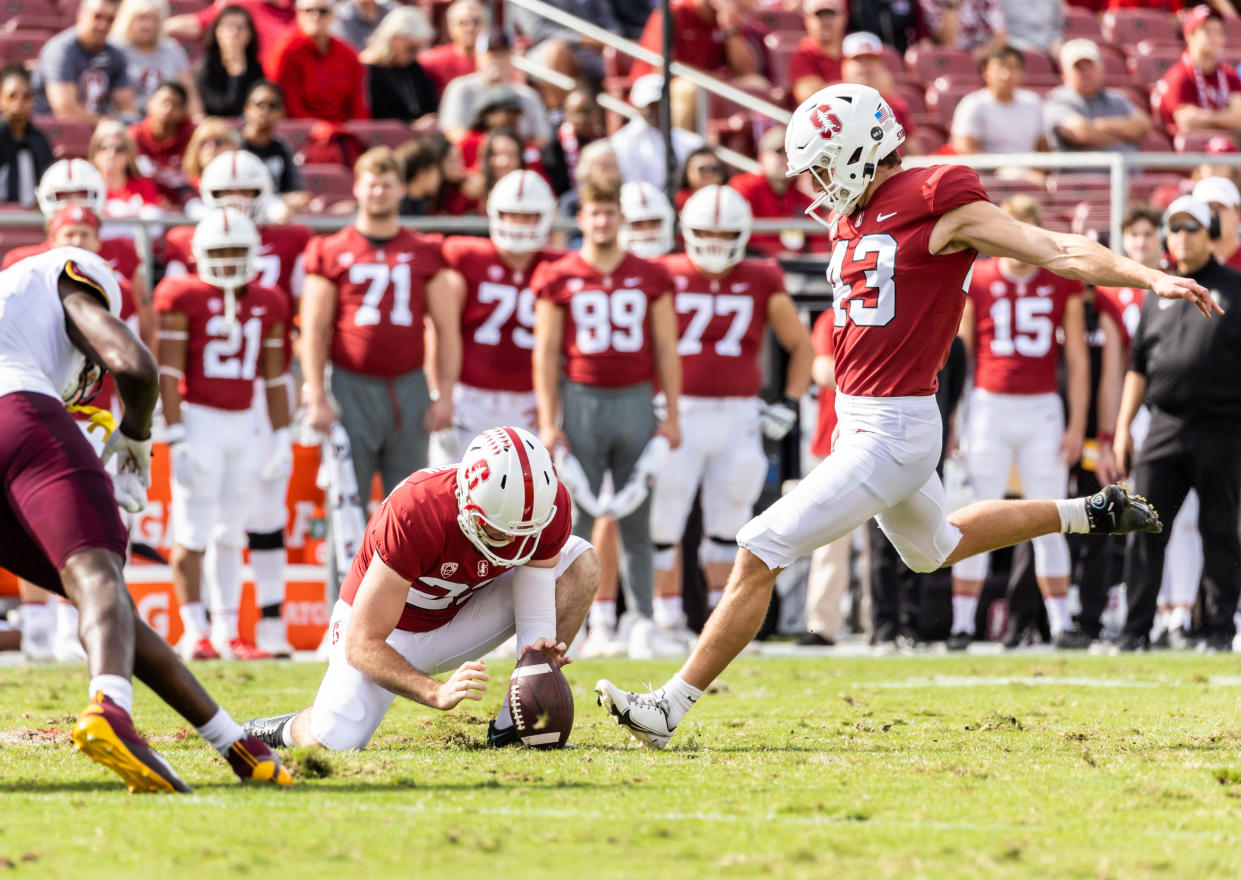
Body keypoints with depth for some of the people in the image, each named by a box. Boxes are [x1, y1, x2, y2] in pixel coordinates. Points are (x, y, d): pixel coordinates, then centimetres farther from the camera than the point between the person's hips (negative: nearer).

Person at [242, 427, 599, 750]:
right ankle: (287, 730, 14)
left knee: (580, 564, -14)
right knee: (335, 741, -26)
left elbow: (535, 616, -17)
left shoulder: (550, 507, -25)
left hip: (457, 619, 4)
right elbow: (361, 646, -33)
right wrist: (438, 693, -46)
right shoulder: (415, 514, -38)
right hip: (389, 627, -4)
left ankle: (515, 724, -14)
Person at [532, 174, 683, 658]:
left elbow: (666, 349, 10)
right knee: (577, 517, -3)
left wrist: (672, 414, 5)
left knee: (637, 519, 3)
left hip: (636, 401, 1)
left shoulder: (651, 279, 8)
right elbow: (546, 352, 3)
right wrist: (548, 422, -2)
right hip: (581, 400, -1)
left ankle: (643, 619, 7)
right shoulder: (559, 279, 3)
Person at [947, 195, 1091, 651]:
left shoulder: (1063, 285, 4)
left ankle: (1061, 622, 11)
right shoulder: (976, 281, 2)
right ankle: (962, 622, 0)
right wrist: (952, 421, 2)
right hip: (988, 408, -1)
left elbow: (1077, 360, 7)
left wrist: (1077, 425, 2)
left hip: (1043, 410, 1)